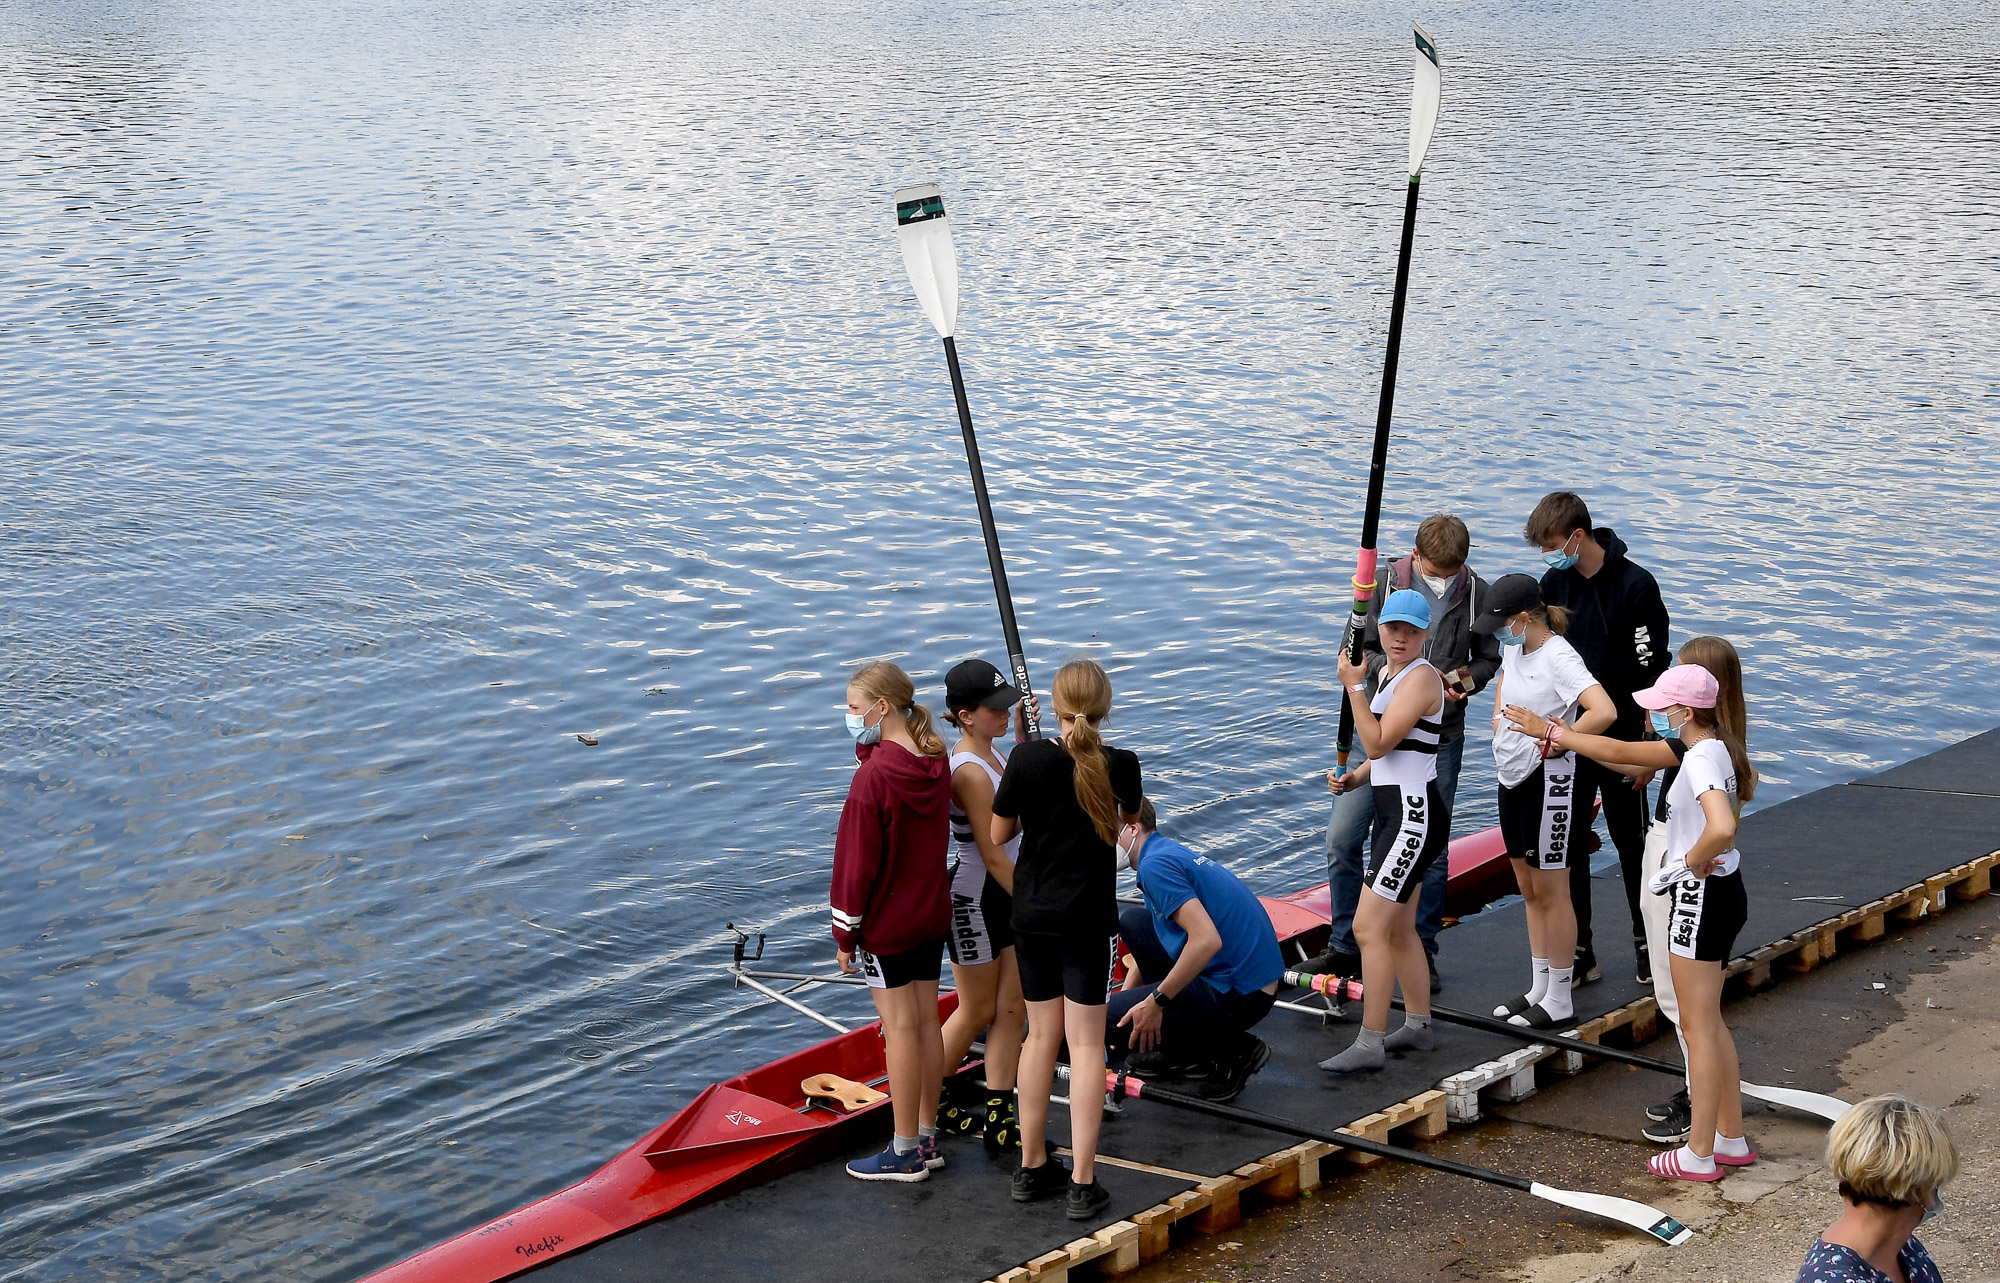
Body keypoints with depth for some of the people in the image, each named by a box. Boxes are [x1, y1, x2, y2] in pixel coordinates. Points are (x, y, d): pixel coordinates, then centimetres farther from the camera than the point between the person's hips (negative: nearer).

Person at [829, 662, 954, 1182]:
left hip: (886, 921, -7)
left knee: (901, 1026, -1)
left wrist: (845, 934, -9)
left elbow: (857, 862, -17)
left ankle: (905, 1152, 7)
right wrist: (871, 748, -6)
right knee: (926, 1019, 12)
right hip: (932, 913, 7)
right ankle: (927, 1138, 22)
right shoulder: (936, 765, 0)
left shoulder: (873, 777, -21)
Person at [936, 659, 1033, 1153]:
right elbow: (992, 854, -23)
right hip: (973, 898, -9)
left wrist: (1023, 738, 16)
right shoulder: (970, 772, -24)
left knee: (1012, 1008, 8)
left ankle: (999, 1115, 14)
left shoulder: (990, 753, 5)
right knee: (977, 1010, 7)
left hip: (1006, 892, 9)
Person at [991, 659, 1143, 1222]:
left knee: (1041, 1036, 15)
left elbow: (999, 834, 1)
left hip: (1031, 916, 3)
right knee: (1086, 1044, 2)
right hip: (1087, 921, -2)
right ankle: (1082, 1184, 1)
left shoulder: (1027, 758, -9)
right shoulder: (1120, 765, -11)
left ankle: (1032, 1167, 24)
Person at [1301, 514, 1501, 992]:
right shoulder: (1384, 583, -5)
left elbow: (1488, 658, 10)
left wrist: (1469, 678, -12)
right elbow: (1356, 648, 1)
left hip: (1440, 737, 0)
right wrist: (1384, 668, -19)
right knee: (1342, 840, -2)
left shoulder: (1477, 593, -2)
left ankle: (1422, 952, 20)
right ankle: (1346, 948, 13)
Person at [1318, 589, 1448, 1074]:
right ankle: (1417, 1026, 30)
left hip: (1414, 815, -10)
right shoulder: (1390, 673, 14)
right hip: (1394, 811, 10)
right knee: (1399, 928, 18)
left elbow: (1378, 743, -21)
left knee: (1368, 928, -12)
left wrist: (1353, 687, -18)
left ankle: (1369, 1045, -10)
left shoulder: (1421, 678, -15)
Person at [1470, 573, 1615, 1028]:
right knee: (1529, 890, 16)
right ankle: (1539, 988, 26)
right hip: (1512, 776, 9)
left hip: (1548, 782, -9)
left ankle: (1559, 1000, 9)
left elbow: (1604, 712, -34)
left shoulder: (1559, 658, -21)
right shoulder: (1514, 647, 6)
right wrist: (1499, 722, 13)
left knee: (1550, 893, 0)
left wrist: (1554, 743, -23)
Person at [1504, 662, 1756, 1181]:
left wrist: (1695, 863, -18)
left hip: (1701, 898, -10)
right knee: (1709, 1023, 18)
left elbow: (1722, 828, -38)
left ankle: (1699, 1155, 7)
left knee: (1698, 1027, -1)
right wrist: (1551, 733, 19)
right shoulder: (1706, 748, 9)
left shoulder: (1702, 758, -21)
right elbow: (1622, 752, 19)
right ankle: (1731, 1139, 25)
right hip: (1723, 892, 10)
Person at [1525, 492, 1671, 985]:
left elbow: (1652, 672, -11)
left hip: (1620, 741, -4)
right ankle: (1579, 953, 9)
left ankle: (1646, 942, 25)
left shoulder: (1635, 586, -12)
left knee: (1631, 842, 8)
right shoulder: (1553, 585, 2)